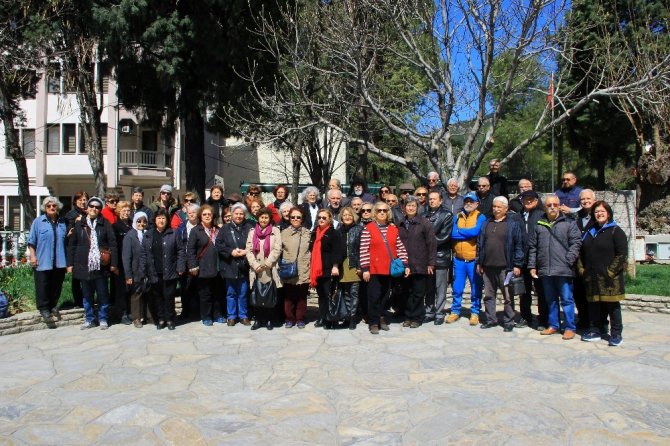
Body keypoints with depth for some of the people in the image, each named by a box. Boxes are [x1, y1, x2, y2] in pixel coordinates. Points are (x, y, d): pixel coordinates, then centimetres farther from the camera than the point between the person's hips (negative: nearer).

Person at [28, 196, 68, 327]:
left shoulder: (63, 223, 13)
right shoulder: (38, 222, 1)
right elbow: (31, 241, -1)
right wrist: (33, 256, -7)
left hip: (59, 262, 4)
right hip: (42, 262, -4)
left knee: (56, 286, 9)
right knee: (43, 286, 0)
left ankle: (53, 306, 22)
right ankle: (44, 309, 8)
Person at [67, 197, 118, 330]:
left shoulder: (105, 224, 1)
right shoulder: (79, 224, 7)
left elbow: (112, 244, -3)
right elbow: (71, 245, 7)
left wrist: (113, 263, -8)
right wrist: (70, 264, 2)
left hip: (101, 266, -2)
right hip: (84, 266, 2)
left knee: (103, 294, 5)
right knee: (87, 295, 11)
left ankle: (103, 319, 17)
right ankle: (89, 319, 22)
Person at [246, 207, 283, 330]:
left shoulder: (275, 231, 4)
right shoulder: (252, 232, 11)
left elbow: (277, 249, -5)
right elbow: (249, 250, 4)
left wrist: (268, 263, -15)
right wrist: (255, 265, -9)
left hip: (270, 270, -2)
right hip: (256, 270, 2)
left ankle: (269, 320, 13)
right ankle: (258, 319, 15)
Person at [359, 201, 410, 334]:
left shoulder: (393, 229, 10)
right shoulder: (368, 229, -3)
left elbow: (400, 248, 9)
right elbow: (363, 250, -7)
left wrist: (405, 264, 2)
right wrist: (365, 268, -12)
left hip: (389, 269, 4)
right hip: (374, 269, -4)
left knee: (385, 295, 12)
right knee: (374, 296, -1)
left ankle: (382, 318, 27)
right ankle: (374, 323, 8)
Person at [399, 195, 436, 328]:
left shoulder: (425, 223, -4)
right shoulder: (401, 225, 11)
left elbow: (432, 243, -6)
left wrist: (431, 263, -10)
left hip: (420, 265, -4)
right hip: (405, 265, 4)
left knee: (418, 292, 2)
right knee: (408, 292, 10)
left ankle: (416, 318, 13)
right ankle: (408, 317, 20)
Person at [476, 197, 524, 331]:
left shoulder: (513, 224, -2)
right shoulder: (486, 223, 13)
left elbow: (518, 245, -5)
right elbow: (480, 243, 15)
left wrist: (517, 265, -10)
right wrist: (479, 262, 11)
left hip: (505, 267, -5)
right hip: (488, 266, 5)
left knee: (508, 296, 3)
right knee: (489, 295, 11)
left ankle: (508, 322, 12)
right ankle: (491, 319, 21)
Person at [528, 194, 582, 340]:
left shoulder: (569, 223, 2)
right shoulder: (539, 225, 12)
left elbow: (576, 243, -4)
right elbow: (532, 247, 14)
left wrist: (568, 260, -13)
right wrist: (532, 266, 9)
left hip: (563, 270, -4)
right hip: (545, 270, 4)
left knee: (567, 299, 1)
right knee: (550, 299, 13)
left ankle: (570, 328, 9)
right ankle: (553, 325, 24)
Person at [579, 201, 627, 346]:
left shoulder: (616, 231, -3)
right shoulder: (590, 232, 16)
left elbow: (622, 254, -11)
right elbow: (582, 253, 21)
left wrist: (611, 271, -15)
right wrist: (582, 269, 10)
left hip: (610, 278, -6)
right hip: (592, 277, 6)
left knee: (612, 305, -1)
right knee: (595, 305, 9)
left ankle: (616, 334, 6)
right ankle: (597, 330, 19)